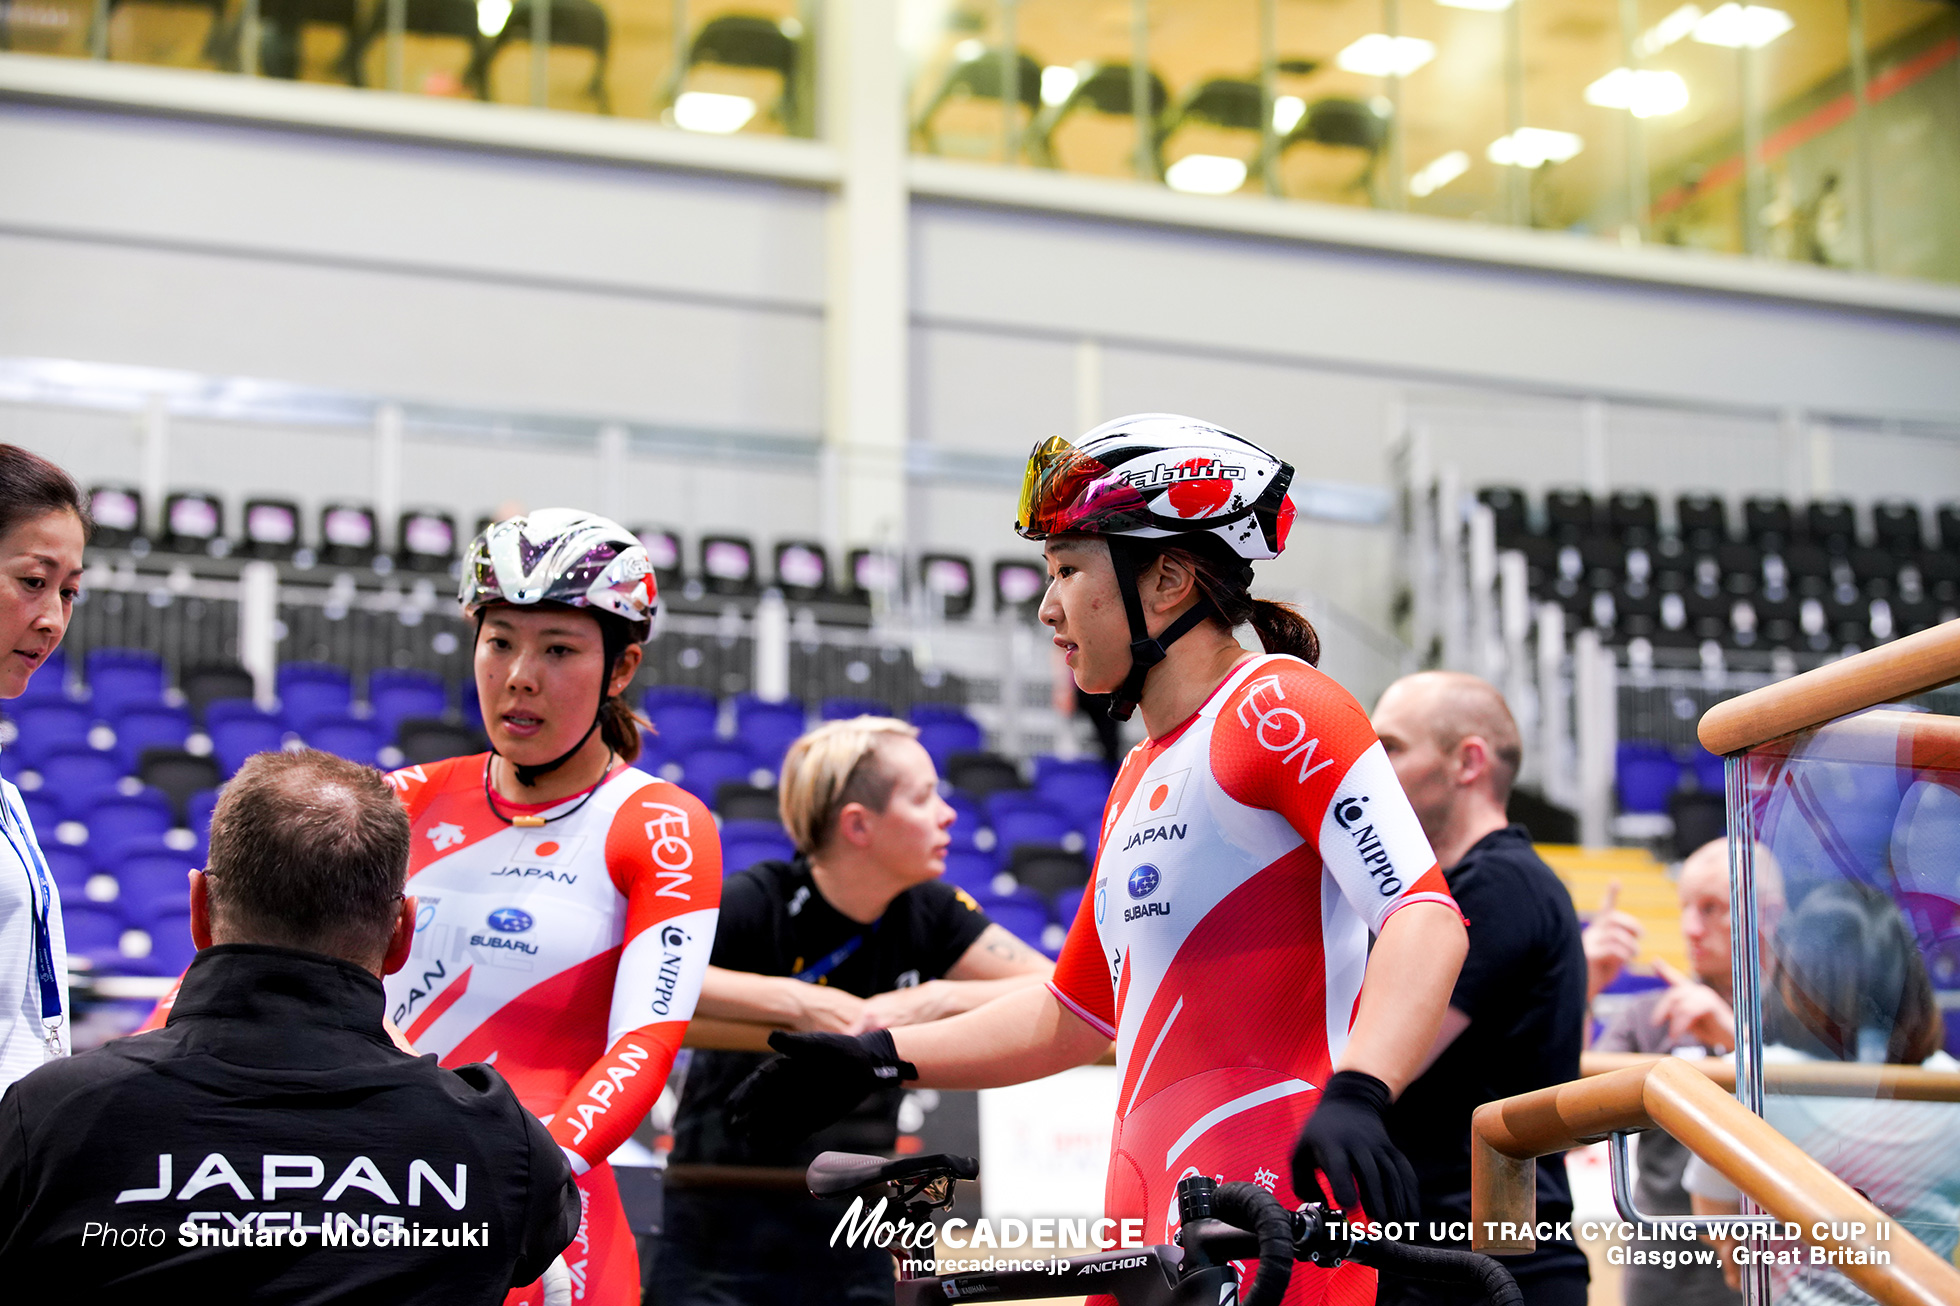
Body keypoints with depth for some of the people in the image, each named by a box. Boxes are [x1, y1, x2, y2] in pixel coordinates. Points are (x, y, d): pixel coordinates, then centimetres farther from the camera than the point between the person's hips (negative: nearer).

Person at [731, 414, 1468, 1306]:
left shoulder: (1273, 708, -5)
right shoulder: (1140, 781, 23)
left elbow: (1426, 922, -17)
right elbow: (1070, 1017, 30)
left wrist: (1355, 1094, -32)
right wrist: (875, 1058, 25)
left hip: (1267, 1213, -9)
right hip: (1149, 1232, 9)